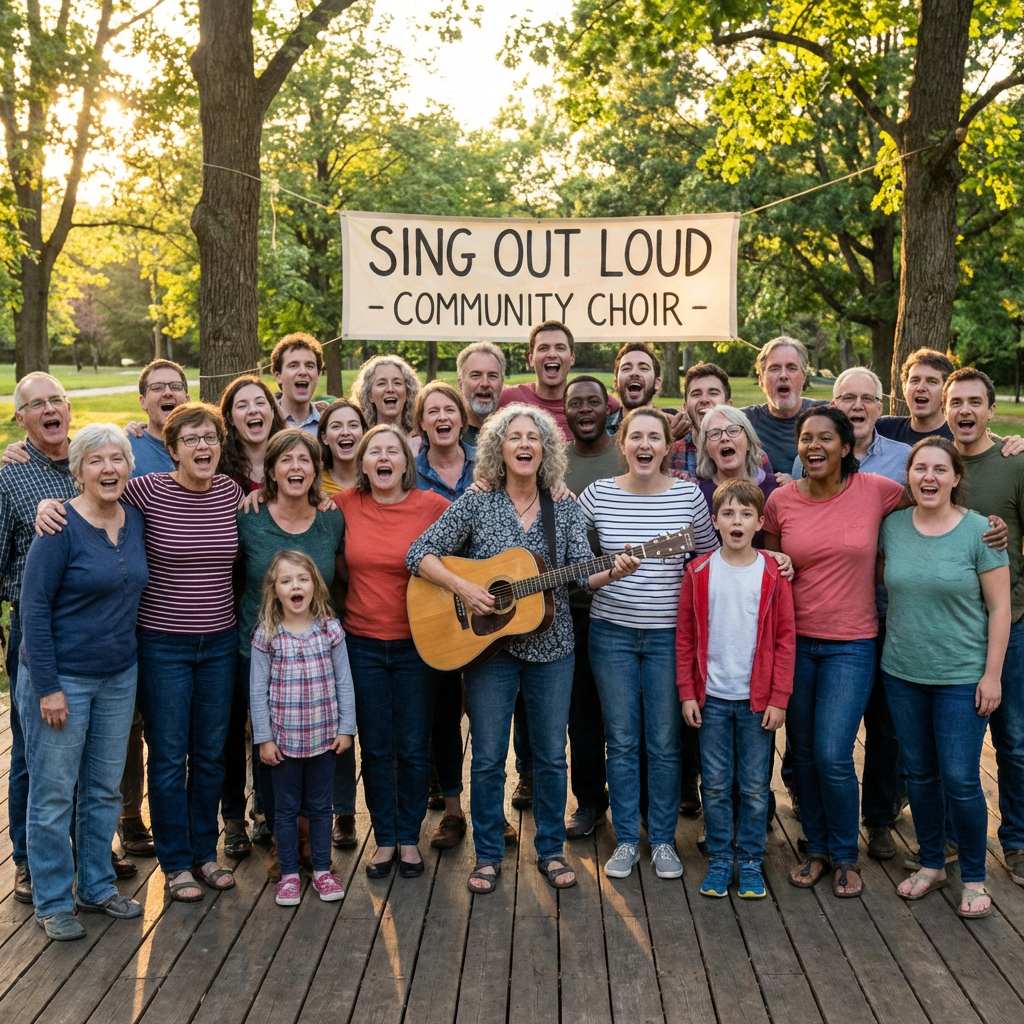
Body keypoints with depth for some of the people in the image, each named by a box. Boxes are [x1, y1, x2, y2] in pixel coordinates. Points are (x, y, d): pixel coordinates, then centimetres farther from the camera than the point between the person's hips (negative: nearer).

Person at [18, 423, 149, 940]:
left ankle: (97, 888, 31)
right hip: (62, 678, -6)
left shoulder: (135, 520, 3)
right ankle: (52, 902, 20)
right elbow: (34, 607, -15)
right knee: (53, 793, 5)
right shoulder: (61, 526, -15)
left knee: (105, 789, 16)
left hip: (118, 676, 6)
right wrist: (47, 687, -16)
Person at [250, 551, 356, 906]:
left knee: (321, 806, 13)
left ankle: (322, 870, 26)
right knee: (286, 808, 10)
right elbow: (258, 690, -4)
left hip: (324, 736, 1)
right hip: (283, 739, -1)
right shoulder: (266, 636, -7)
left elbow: (344, 682, 1)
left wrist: (346, 729, -1)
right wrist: (264, 739, -6)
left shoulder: (330, 630, -4)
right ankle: (289, 874, 23)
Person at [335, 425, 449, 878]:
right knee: (375, 750, 10)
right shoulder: (346, 505, -1)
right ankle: (384, 839, 26)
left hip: (416, 644, -2)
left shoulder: (433, 506, -7)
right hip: (363, 644, 2)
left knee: (413, 750, 7)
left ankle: (409, 838, 25)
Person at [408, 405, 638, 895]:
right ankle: (488, 855, 22)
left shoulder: (565, 510, 3)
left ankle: (551, 849, 26)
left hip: (551, 646, 2)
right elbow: (419, 555, -5)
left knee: (551, 756, 10)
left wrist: (613, 571, -27)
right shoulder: (475, 505, -2)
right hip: (488, 645, -2)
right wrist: (463, 587, -18)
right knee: (487, 759, 6)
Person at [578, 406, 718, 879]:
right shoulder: (598, 493, -2)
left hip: (668, 634, 0)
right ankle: (626, 840, 22)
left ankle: (663, 840, 22)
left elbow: (710, 555, 9)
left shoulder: (688, 494, -2)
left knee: (665, 743, 6)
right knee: (621, 741, 8)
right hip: (612, 631, 1)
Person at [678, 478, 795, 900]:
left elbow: (786, 639, -1)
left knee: (755, 787, 7)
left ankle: (751, 862, 22)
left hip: (757, 699, 0)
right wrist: (687, 693, -1)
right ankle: (718, 861, 22)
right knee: (715, 785, 8)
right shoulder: (699, 573, 0)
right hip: (712, 696, 1)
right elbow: (685, 637, 3)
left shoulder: (773, 574, -2)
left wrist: (779, 699, -5)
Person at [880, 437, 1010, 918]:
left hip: (962, 677, -4)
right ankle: (931, 864, 32)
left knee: (960, 780, -2)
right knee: (919, 774, 14)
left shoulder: (979, 531, -10)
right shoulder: (892, 526, 1)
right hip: (903, 674, 4)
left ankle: (974, 878, 17)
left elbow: (999, 607, -7)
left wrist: (992, 674, -9)